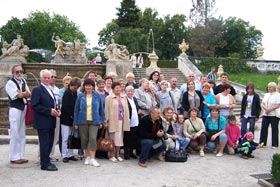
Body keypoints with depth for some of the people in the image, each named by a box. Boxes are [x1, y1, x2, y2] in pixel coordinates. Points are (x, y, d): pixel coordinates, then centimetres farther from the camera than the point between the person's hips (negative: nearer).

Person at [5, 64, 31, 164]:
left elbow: (29, 94, 6)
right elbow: (19, 95, -16)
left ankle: (21, 156, 19)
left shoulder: (23, 81, 12)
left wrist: (21, 93, -11)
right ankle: (14, 157, 6)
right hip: (15, 110, -7)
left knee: (22, 134, 11)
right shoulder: (10, 83, -9)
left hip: (24, 109, 7)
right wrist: (25, 93, 1)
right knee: (15, 134, -3)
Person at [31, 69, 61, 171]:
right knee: (44, 143, -3)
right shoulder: (37, 90, -9)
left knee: (50, 142, 13)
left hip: (51, 121, 8)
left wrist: (56, 110, 3)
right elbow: (34, 105, -17)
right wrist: (49, 111, -19)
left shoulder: (50, 90, 18)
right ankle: (44, 164, 6)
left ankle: (46, 161, 25)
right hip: (43, 122, -8)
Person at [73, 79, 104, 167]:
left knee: (93, 139, -10)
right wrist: (76, 123, 1)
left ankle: (92, 159, -6)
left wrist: (101, 121, 3)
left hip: (94, 121, -1)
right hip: (83, 121, 1)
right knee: (84, 139, 7)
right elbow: (76, 109, 4)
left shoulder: (97, 96, 2)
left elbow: (101, 109, 7)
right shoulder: (80, 96, 2)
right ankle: (87, 156, 22)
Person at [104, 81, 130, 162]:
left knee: (120, 137, 9)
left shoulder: (123, 97, 13)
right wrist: (106, 121, -8)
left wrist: (127, 120, 8)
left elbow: (126, 109, 14)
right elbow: (107, 110, -5)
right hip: (113, 121, -5)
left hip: (122, 121, 5)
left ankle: (117, 154, 18)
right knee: (113, 138, 0)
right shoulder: (109, 98, -2)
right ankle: (112, 155, 9)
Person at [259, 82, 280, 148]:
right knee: (263, 128, 3)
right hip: (265, 114, 6)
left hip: (274, 115, -6)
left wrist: (269, 109, -18)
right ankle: (262, 143, 11)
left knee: (274, 129, 0)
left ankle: (274, 144, 8)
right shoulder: (266, 95, 16)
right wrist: (266, 108, -10)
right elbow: (262, 104, 9)